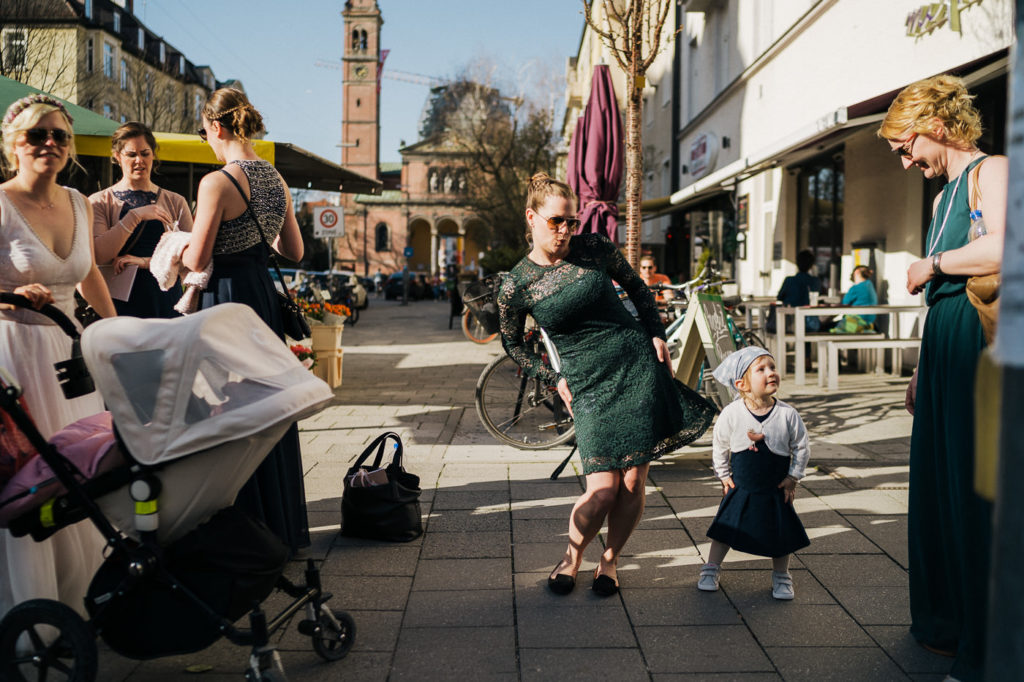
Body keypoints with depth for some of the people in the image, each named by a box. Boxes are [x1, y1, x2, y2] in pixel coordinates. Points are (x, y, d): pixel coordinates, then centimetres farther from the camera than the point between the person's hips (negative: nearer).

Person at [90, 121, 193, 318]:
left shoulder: (175, 202, 10)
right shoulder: (99, 202, 5)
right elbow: (98, 255, -11)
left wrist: (146, 262, -12)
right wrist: (135, 216, -15)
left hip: (166, 304, 2)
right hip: (120, 303, -1)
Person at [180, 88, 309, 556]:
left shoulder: (217, 183, -16)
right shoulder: (276, 179, 7)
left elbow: (196, 261, -14)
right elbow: (295, 252, 13)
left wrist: (176, 246, 7)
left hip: (226, 301, -8)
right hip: (264, 296, 8)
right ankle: (283, 527, 28)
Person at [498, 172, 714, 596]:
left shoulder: (594, 248, -1)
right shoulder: (516, 286, -5)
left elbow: (636, 287, 15)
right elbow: (512, 343, 11)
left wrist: (658, 336, 7)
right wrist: (555, 379, 3)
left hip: (638, 363, 2)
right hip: (588, 382, -1)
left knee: (633, 483, 1)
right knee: (603, 489, -9)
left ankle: (609, 561, 24)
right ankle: (572, 558, 20)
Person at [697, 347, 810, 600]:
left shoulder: (788, 414, -14)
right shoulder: (731, 414, -15)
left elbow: (801, 448, -1)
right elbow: (720, 448, 0)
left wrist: (792, 478, -2)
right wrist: (724, 477, 3)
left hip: (776, 490, 0)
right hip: (741, 488, 0)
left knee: (780, 534, 6)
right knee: (726, 528, 7)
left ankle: (781, 578, 28)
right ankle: (711, 570, 26)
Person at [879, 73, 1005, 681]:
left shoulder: (992, 171, -7)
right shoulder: (944, 195, 22)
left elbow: (1002, 249, -26)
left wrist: (932, 263, -11)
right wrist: (924, 374, 23)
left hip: (980, 342, -9)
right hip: (942, 343, 9)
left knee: (976, 488, -6)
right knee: (938, 482, 13)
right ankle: (946, 620, 27)